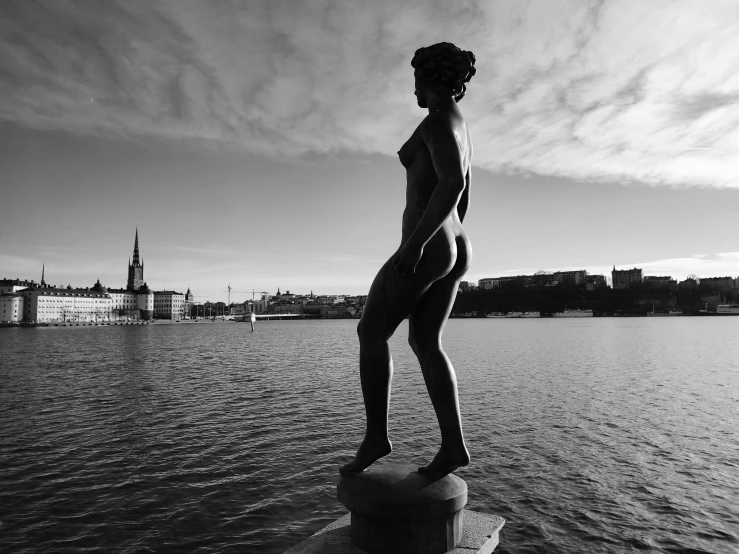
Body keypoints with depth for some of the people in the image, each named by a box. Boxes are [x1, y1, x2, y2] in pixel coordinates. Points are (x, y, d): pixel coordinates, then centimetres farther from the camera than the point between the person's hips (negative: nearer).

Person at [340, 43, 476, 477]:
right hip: (455, 251, 10)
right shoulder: (462, 132, 23)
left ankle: (376, 437, 3)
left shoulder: (438, 120, -8)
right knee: (425, 343, 7)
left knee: (372, 333, 0)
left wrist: (415, 243, -26)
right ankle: (454, 446, 3)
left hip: (425, 249, -10)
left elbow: (453, 183, -25)